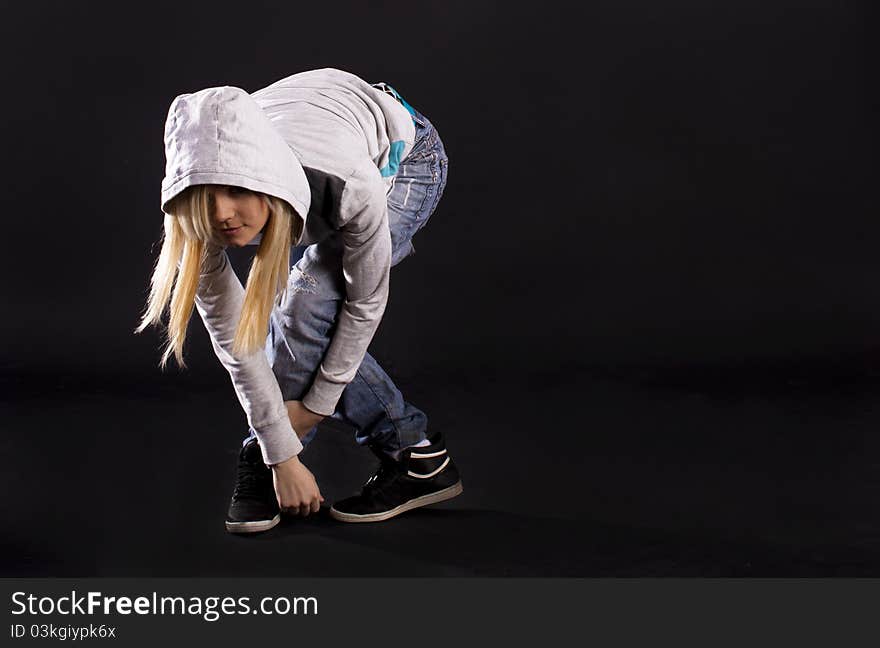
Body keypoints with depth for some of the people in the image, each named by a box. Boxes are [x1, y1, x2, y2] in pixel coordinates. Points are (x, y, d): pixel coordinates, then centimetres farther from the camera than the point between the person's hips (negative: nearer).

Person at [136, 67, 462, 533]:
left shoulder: (349, 186, -44)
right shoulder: (201, 217, -33)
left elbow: (365, 302, -26)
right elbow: (235, 341, -25)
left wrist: (317, 402, -17)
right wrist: (283, 456, -22)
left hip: (404, 155, -4)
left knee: (308, 301, -22)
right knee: (288, 319, -14)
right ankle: (416, 450, 2)